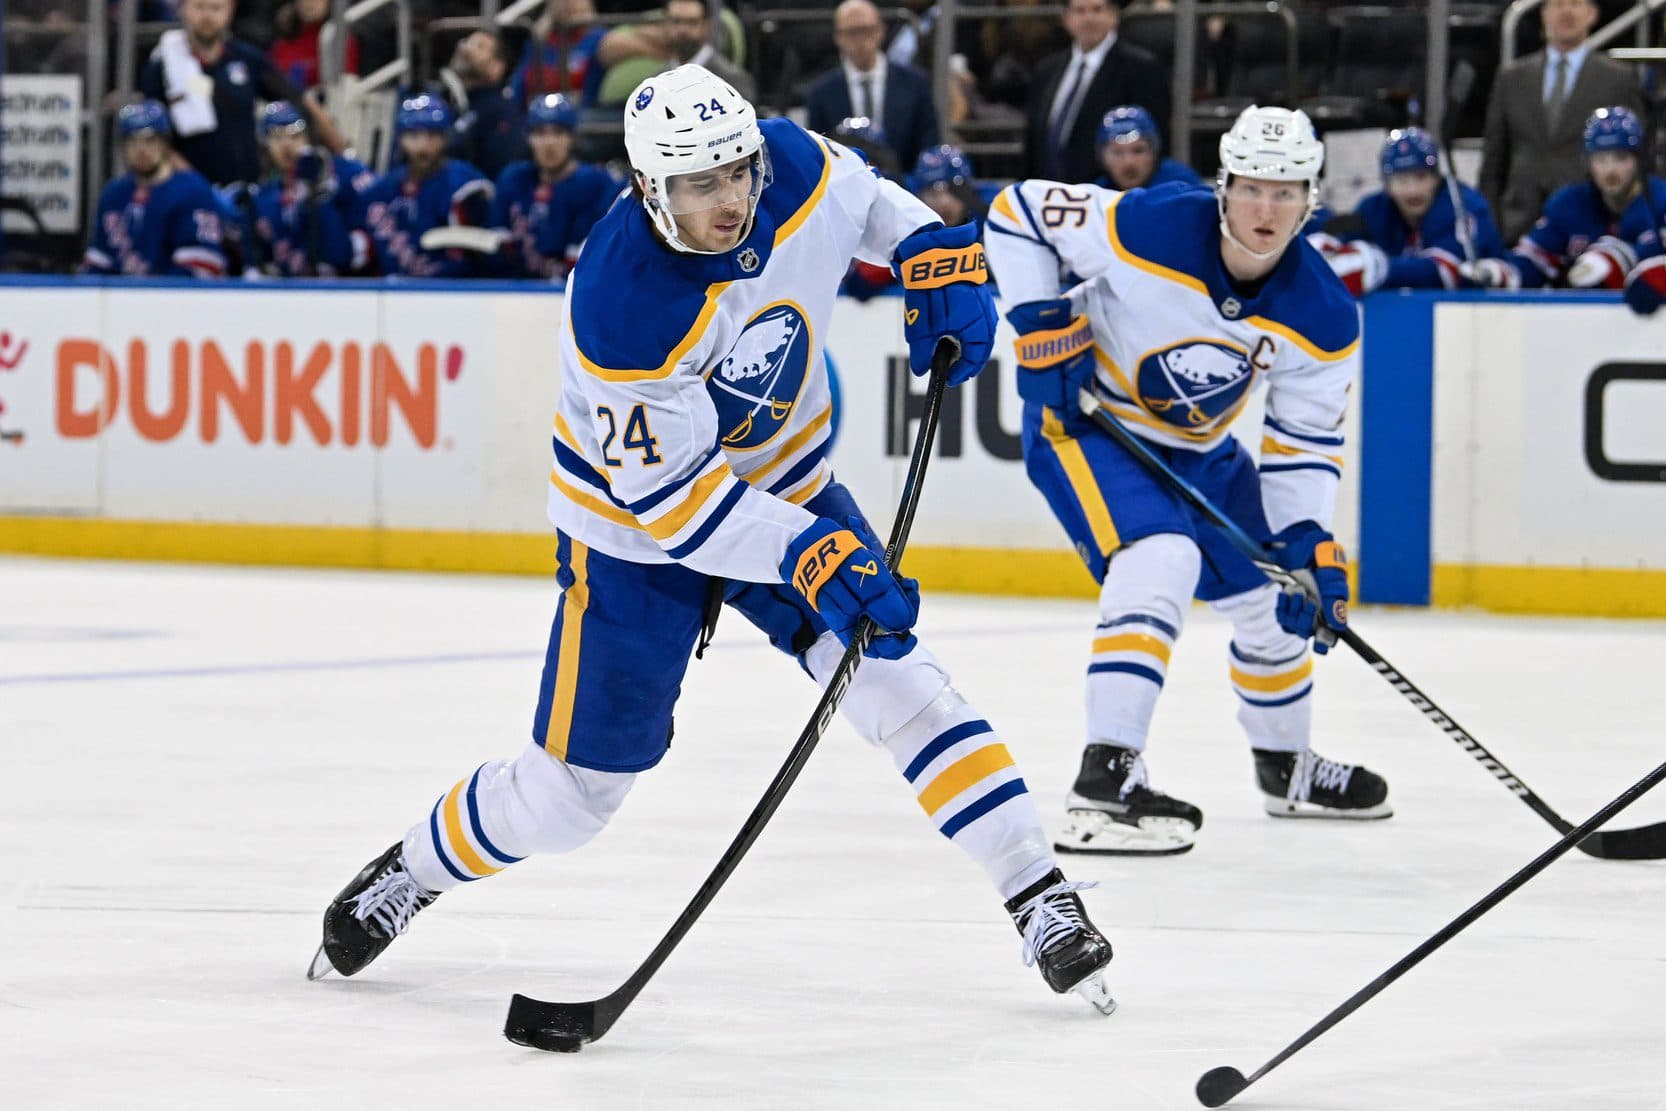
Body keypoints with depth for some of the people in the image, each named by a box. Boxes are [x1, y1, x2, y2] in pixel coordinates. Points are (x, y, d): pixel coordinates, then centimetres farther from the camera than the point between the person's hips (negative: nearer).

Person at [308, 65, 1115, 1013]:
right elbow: (670, 493, -30)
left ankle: (1042, 899, -5)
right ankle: (411, 873, 30)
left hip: (785, 485, 4)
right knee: (573, 792, 3)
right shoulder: (623, 304, -35)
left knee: (896, 680, -11)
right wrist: (810, 560, -36)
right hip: (640, 523, -4)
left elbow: (865, 198, 8)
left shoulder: (796, 168, -20)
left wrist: (941, 257, -8)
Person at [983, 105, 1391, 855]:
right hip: (1081, 418, -6)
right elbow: (1019, 209, -18)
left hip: (1195, 446, 6)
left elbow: (1306, 442, -6)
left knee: (1271, 591, 11)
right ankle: (1104, 783, -32)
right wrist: (1043, 327, -23)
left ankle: (1287, 767, 40)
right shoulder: (1148, 229, -30)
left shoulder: (1323, 320, -16)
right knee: (1161, 559, -29)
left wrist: (1308, 544, -18)